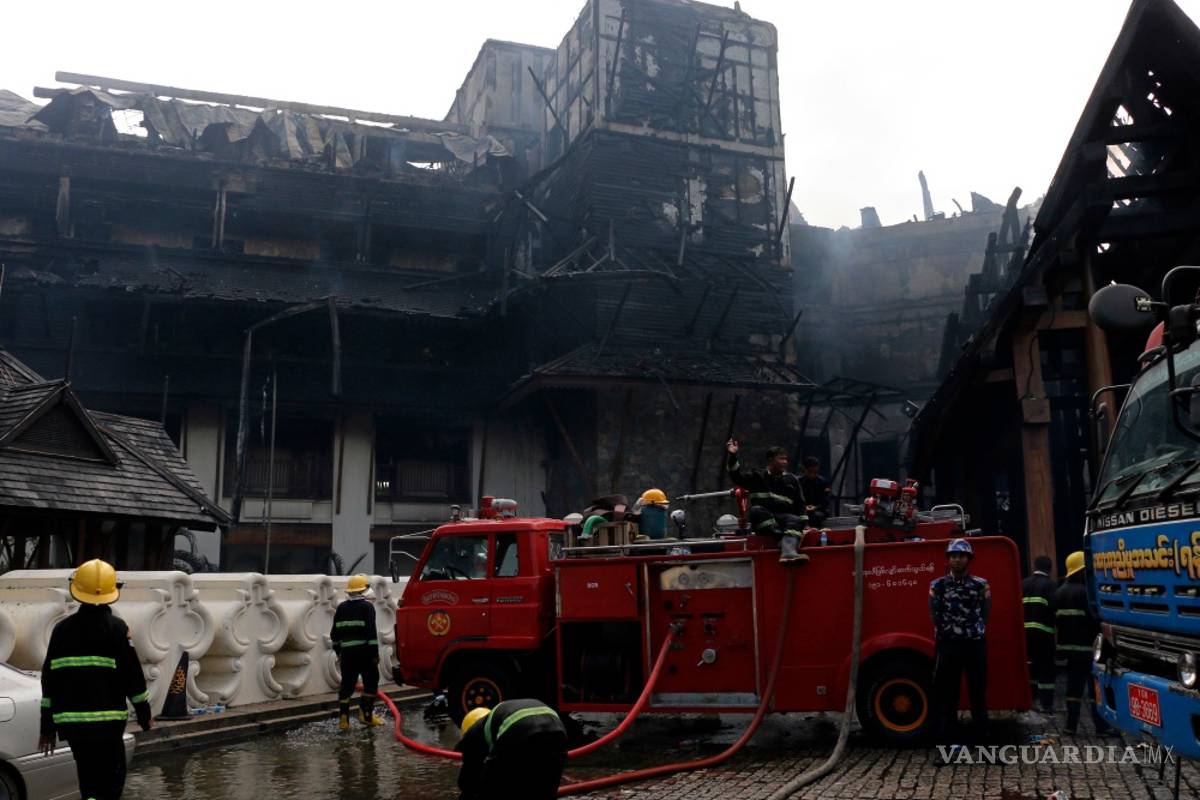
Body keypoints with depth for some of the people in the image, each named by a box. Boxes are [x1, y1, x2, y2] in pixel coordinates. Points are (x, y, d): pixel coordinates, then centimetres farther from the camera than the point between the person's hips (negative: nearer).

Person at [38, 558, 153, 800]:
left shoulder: (62, 629, 8)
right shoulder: (116, 627, -6)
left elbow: (49, 680, 11)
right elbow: (133, 674, -6)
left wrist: (47, 726, 18)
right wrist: (145, 716, 5)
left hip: (70, 722, 5)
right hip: (106, 721, -5)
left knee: (89, 780, 19)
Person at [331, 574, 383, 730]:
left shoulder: (341, 608, 10)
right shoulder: (367, 606, -7)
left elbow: (335, 632, 14)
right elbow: (371, 632, -15)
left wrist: (338, 650, 26)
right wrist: (375, 653, -13)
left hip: (347, 652, 5)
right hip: (364, 652, -5)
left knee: (347, 684, 9)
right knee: (370, 683, 6)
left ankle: (343, 718, 6)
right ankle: (366, 715, 2)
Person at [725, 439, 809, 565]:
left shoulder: (792, 480, 18)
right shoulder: (757, 476, 12)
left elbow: (799, 504, 17)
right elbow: (737, 476, -3)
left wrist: (805, 523, 5)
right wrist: (732, 456, -17)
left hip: (784, 517, 1)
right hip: (761, 520, -1)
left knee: (796, 521, -32)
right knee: (755, 511, -34)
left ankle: (788, 552, -59)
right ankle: (784, 541, -43)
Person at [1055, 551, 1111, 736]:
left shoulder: (1060, 592, 12)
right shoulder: (1085, 591, -15)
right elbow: (1094, 619, -17)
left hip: (1069, 646, 8)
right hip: (1087, 646, -8)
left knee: (1074, 685, 10)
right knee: (1094, 686, -3)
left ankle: (1071, 724, 9)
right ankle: (1101, 725, -2)